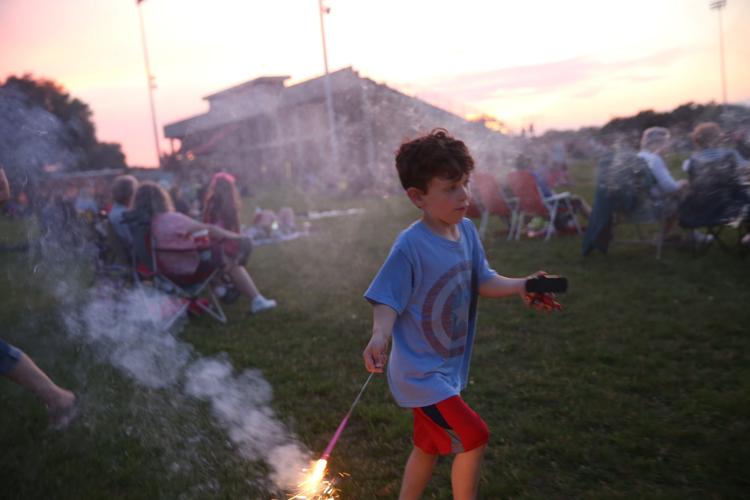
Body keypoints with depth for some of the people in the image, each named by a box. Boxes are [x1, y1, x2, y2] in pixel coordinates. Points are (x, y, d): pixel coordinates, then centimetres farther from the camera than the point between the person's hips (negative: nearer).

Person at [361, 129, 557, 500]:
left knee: (429, 447, 22)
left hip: (446, 368, 8)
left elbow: (482, 281, 7)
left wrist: (522, 286, -8)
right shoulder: (410, 245, -24)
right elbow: (387, 301, -22)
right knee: (474, 438, -6)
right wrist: (380, 335, -41)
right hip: (419, 372, -8)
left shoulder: (466, 230, -3)